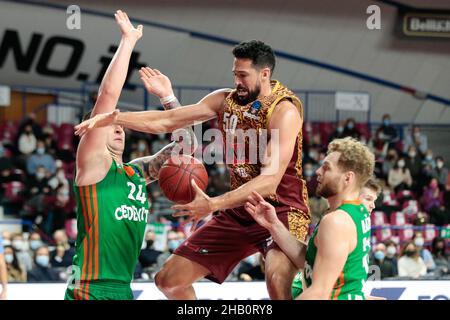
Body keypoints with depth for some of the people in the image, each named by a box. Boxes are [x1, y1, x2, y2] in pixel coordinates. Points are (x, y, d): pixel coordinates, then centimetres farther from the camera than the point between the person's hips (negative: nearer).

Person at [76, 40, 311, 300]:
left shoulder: (284, 110, -19)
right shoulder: (226, 100, 3)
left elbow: (270, 179, -29)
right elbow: (168, 121, 3)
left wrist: (213, 204, -39)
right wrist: (113, 118, -12)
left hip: (282, 210, -8)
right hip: (238, 211, 8)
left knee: (277, 280, -38)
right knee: (169, 280, 8)